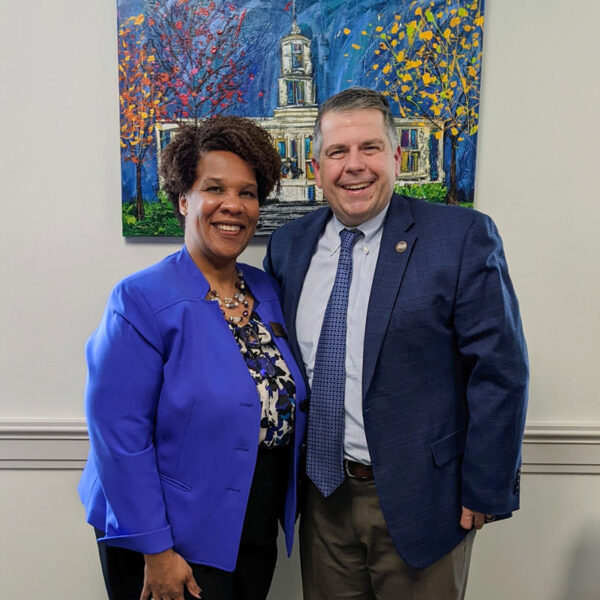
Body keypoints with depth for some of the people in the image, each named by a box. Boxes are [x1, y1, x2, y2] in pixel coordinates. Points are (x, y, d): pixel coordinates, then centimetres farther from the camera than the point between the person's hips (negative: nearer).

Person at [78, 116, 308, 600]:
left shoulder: (266, 291, 0)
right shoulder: (142, 300, -19)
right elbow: (119, 435, -19)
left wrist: (286, 506, 6)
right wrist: (156, 551, -16)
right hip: (176, 544, -6)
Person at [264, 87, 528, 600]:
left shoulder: (462, 236, -12)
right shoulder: (289, 245, 1)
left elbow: (499, 371, -11)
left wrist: (486, 492, -10)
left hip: (419, 501, -3)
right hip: (322, 494, 4)